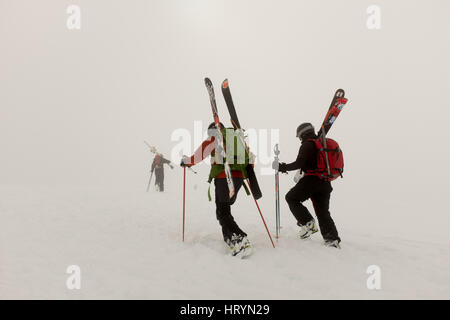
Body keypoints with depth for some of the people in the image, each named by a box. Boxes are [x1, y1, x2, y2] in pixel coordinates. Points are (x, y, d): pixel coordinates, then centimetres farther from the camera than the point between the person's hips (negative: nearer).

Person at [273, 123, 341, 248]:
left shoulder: (307, 145, -9)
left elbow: (299, 163, -17)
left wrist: (282, 167, -9)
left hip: (312, 180, -8)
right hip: (325, 182, 8)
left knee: (291, 198, 7)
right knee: (323, 211, 14)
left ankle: (307, 223, -3)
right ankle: (332, 238, 11)